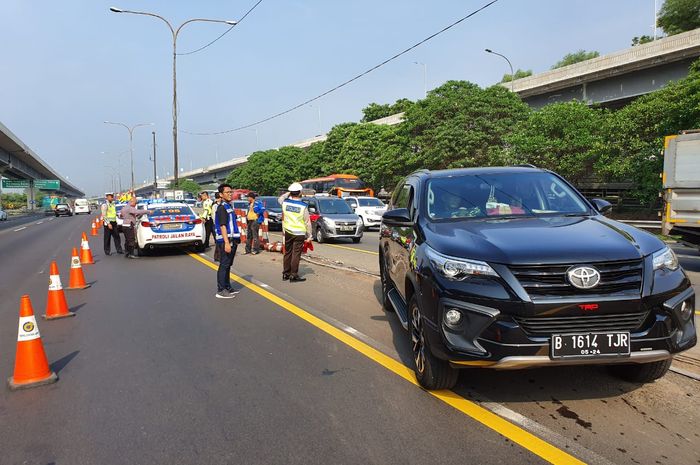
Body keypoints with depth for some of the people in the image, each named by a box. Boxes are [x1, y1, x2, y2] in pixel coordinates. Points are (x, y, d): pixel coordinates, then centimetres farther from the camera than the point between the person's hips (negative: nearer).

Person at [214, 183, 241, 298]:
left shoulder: (229, 206, 16)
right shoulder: (222, 208, -13)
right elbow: (222, 226, -20)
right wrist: (227, 243, -26)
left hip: (231, 240, 9)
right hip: (225, 241, -9)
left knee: (227, 265, 15)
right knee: (224, 265, -6)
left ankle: (227, 288, 23)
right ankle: (220, 291, -1)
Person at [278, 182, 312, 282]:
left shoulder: (285, 203, -4)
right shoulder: (303, 206, -13)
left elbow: (280, 199, 24)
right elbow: (307, 222, -9)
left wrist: (288, 193, 19)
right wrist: (309, 235, -1)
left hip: (288, 232, 4)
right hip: (299, 233, -4)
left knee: (287, 253, 14)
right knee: (296, 254, -1)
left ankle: (285, 274, 22)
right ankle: (294, 275, 1)